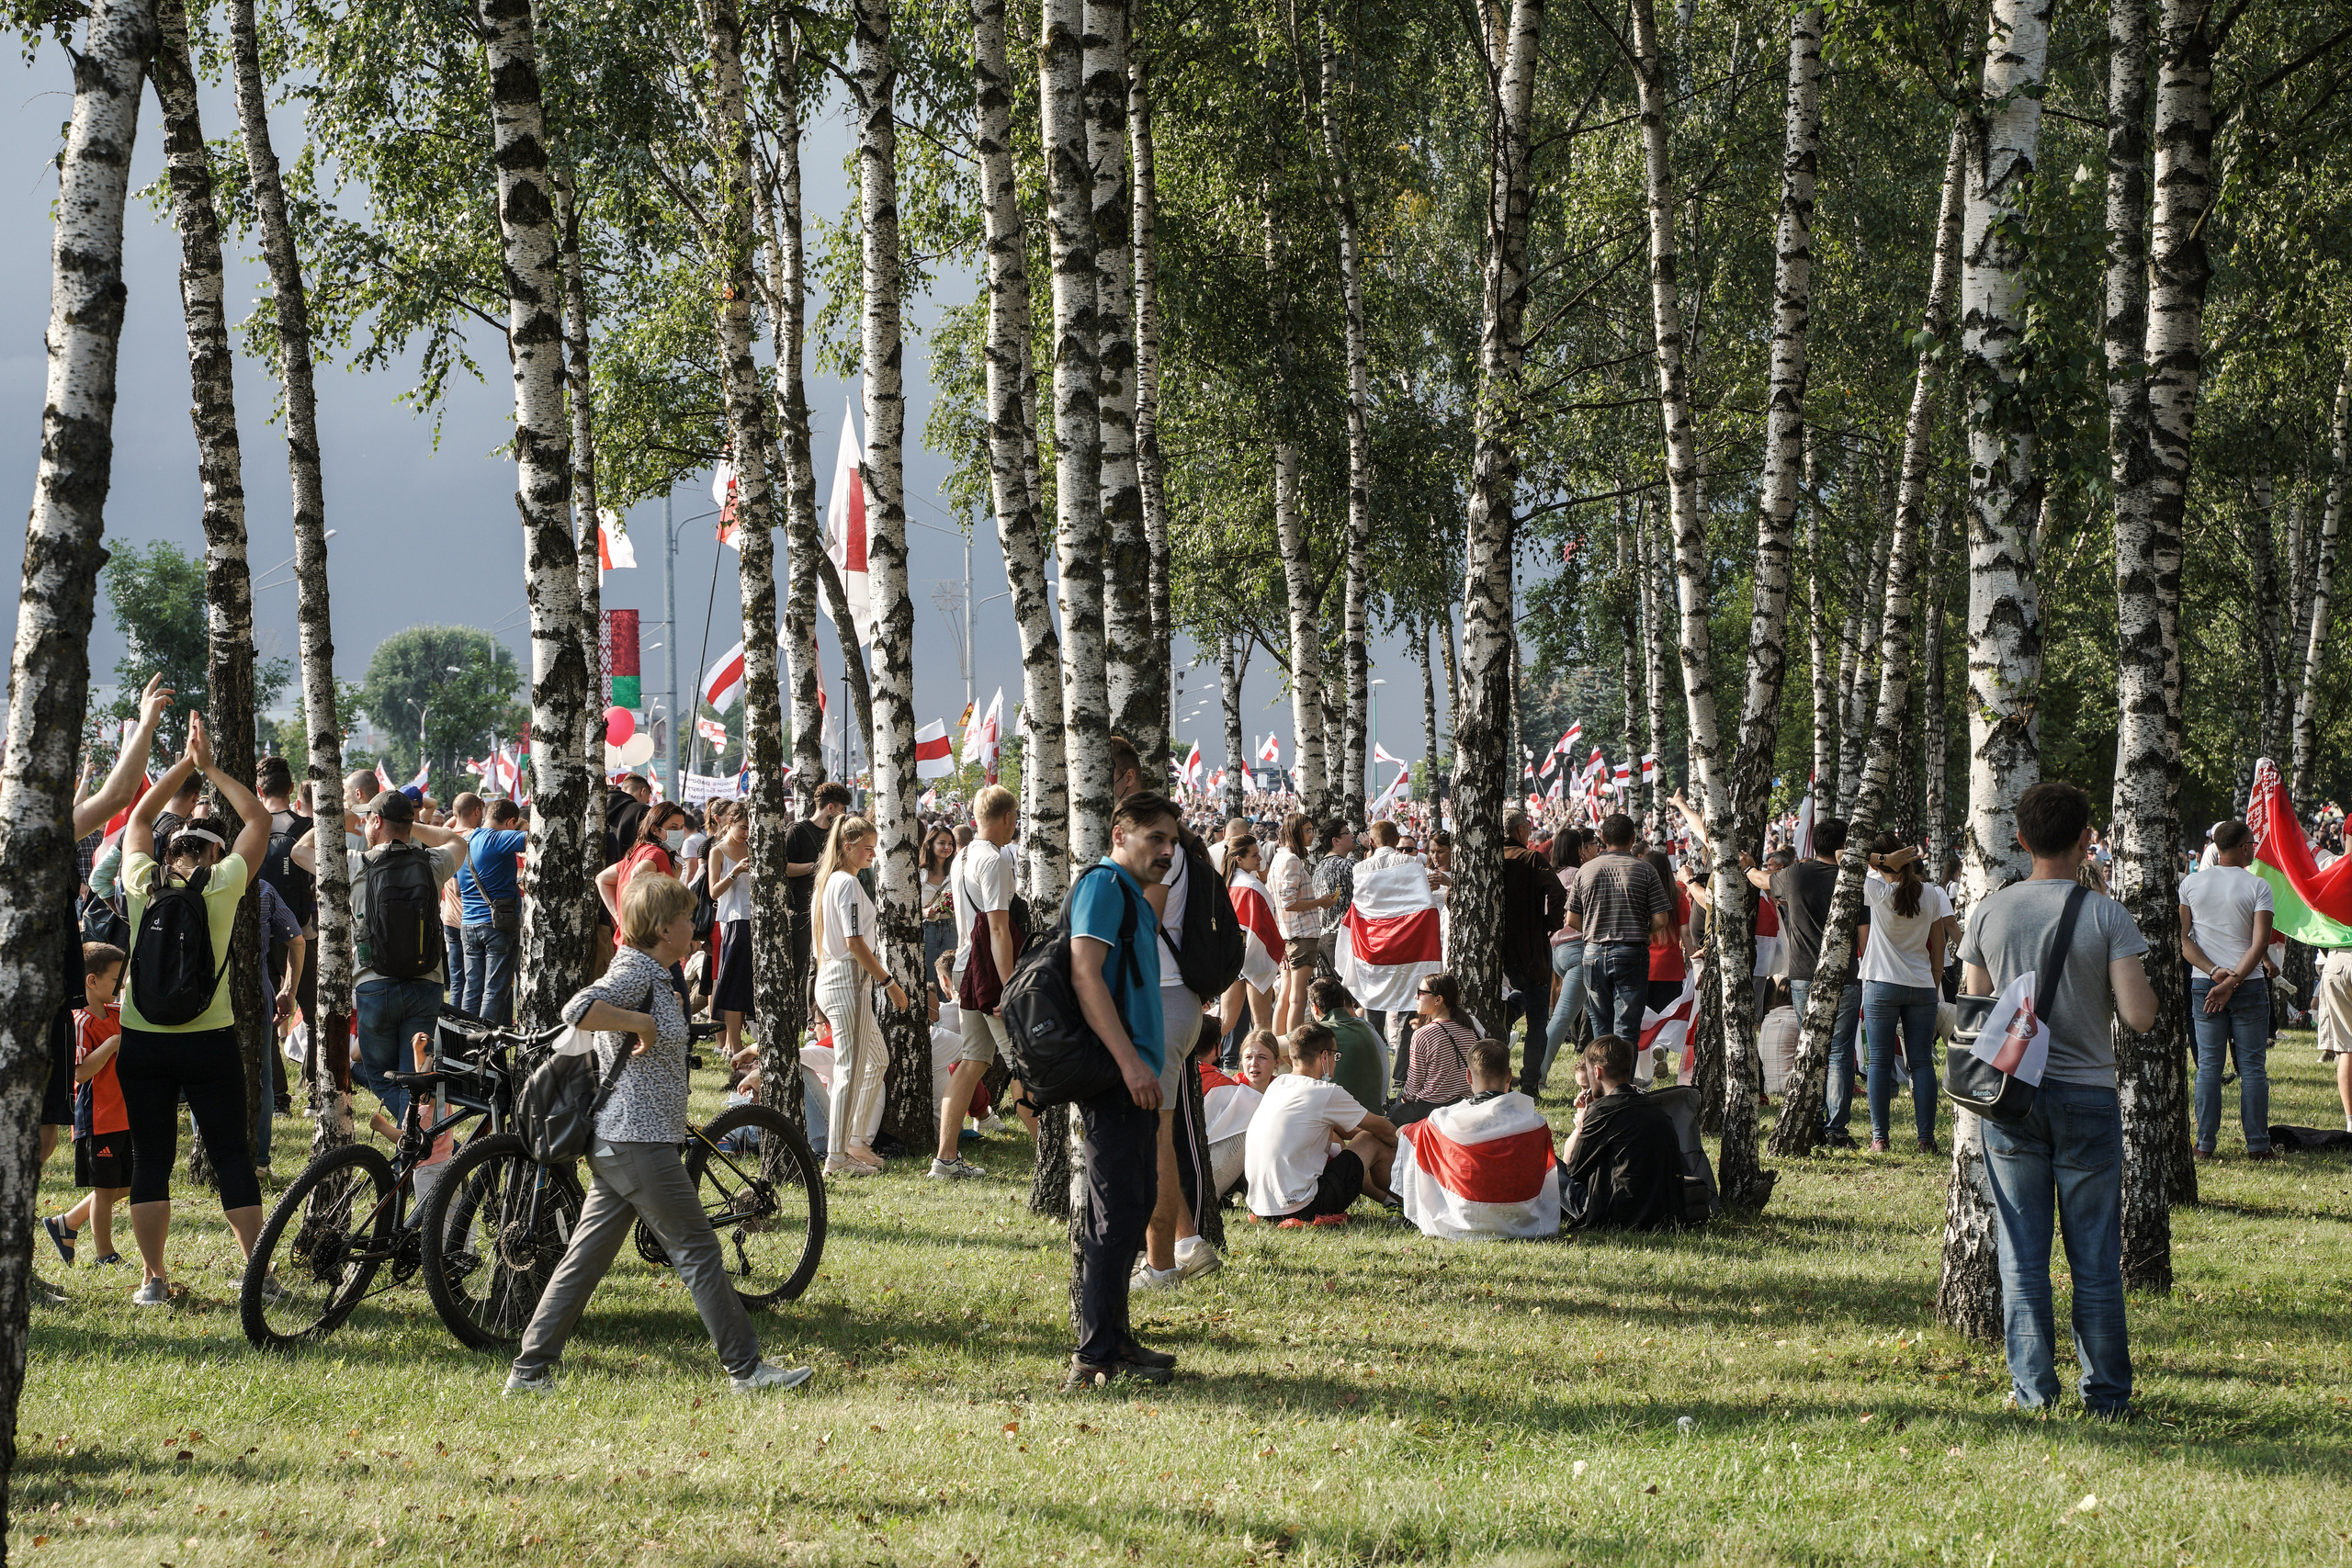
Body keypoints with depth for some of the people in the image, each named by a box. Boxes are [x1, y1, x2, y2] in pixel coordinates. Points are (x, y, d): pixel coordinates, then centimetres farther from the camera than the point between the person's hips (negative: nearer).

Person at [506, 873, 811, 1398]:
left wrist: (668, 1013, 22)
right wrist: (642, 1023, -23)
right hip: (640, 1143, -10)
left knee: (585, 1258, 9)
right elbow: (578, 1010, -31)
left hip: (612, 1145, 10)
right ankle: (745, 1369, 2)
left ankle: (529, 1370, 10)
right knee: (699, 1253, -3)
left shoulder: (652, 976, 18)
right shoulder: (635, 974, -14)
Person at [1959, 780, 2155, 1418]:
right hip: (2088, 1096, -2)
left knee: (2022, 1256, 8)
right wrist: (2138, 989, 7)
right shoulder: (2106, 915, -9)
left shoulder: (1989, 912, -1)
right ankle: (2107, 1392, 10)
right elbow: (2139, 1015, -13)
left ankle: (2032, 1386, 7)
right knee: (2095, 1258, 6)